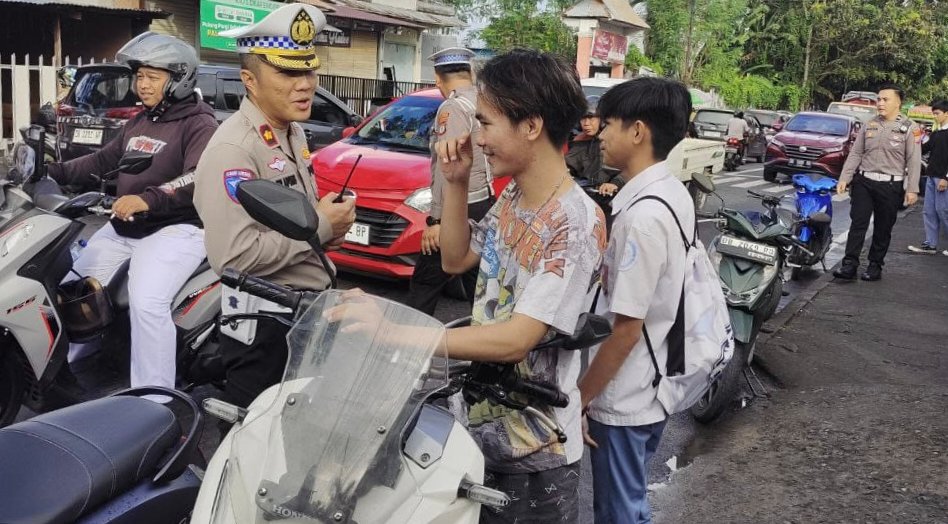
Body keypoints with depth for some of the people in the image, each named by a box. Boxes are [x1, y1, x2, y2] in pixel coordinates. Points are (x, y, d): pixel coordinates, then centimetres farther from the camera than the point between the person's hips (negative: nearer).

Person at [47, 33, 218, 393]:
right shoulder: (138, 123, 20)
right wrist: (57, 171, 7)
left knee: (146, 302, -29)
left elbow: (201, 179, -24)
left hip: (176, 229, -9)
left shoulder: (199, 124, -8)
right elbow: (103, 161, 22)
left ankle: (154, 403, -25)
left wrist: (148, 199, -36)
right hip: (123, 228, 9)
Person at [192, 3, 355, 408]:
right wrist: (320, 227, -21)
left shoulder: (292, 132, 8)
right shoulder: (232, 149, -22)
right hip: (264, 320, -9)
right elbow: (232, 255, -32)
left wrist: (332, 222, 1)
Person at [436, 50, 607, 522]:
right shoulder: (512, 196, 1)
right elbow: (455, 260, 13)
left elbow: (516, 339, -28)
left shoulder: (576, 224, -25)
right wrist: (456, 183, -1)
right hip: (481, 421, 7)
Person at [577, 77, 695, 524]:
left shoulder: (642, 216, -26)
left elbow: (626, 328, -24)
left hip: (623, 400, -9)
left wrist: (579, 397, -15)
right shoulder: (675, 194, 2)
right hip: (653, 388, 9)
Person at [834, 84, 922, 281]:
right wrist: (844, 178, 1)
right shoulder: (869, 126, 10)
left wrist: (912, 189, -11)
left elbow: (914, 161, -5)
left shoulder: (909, 128, -1)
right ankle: (849, 265, -6)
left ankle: (875, 266, 15)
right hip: (864, 182, 3)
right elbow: (855, 154, 10)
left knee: (883, 229, 6)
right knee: (858, 224, -4)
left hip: (891, 186, -3)